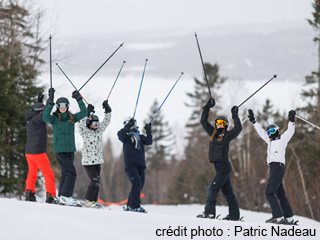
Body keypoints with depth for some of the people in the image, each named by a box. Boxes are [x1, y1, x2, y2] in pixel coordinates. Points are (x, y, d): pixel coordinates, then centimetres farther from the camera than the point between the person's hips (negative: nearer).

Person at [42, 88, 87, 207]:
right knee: (71, 173, -15)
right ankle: (65, 196, -17)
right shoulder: (55, 118, -4)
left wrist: (79, 99, 0)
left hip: (70, 149, 6)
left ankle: (62, 197, 16)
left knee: (65, 174, 10)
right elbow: (45, 117, -23)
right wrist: (50, 102, -22)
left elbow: (83, 113, 4)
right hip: (60, 150, -6)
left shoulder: (72, 118, 9)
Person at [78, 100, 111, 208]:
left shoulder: (99, 131, 10)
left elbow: (106, 121, 14)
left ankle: (93, 201, 11)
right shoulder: (85, 133, -6)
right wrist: (87, 113, -29)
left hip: (98, 161, 7)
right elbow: (81, 125, -23)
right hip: (88, 162, -7)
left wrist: (107, 110, 2)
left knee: (96, 182, 6)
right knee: (95, 181, -13)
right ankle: (88, 201, -7)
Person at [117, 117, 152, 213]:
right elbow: (120, 135, -18)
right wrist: (128, 127, -27)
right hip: (130, 165, -6)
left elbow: (149, 142, 7)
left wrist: (148, 132, -5)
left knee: (139, 185, 6)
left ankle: (129, 206, 16)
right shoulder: (126, 136, 3)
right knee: (137, 183, -20)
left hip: (141, 165, 6)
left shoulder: (140, 136, 19)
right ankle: (135, 206, -20)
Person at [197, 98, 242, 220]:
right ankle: (234, 215, 12)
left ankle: (209, 212, -13)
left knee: (212, 189, -13)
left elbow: (238, 129, -12)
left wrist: (235, 116, -10)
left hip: (224, 166, -7)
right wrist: (207, 108, 12)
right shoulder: (213, 132, 13)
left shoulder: (227, 135, -3)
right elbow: (203, 121, 18)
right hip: (218, 167, 7)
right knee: (227, 192, 9)